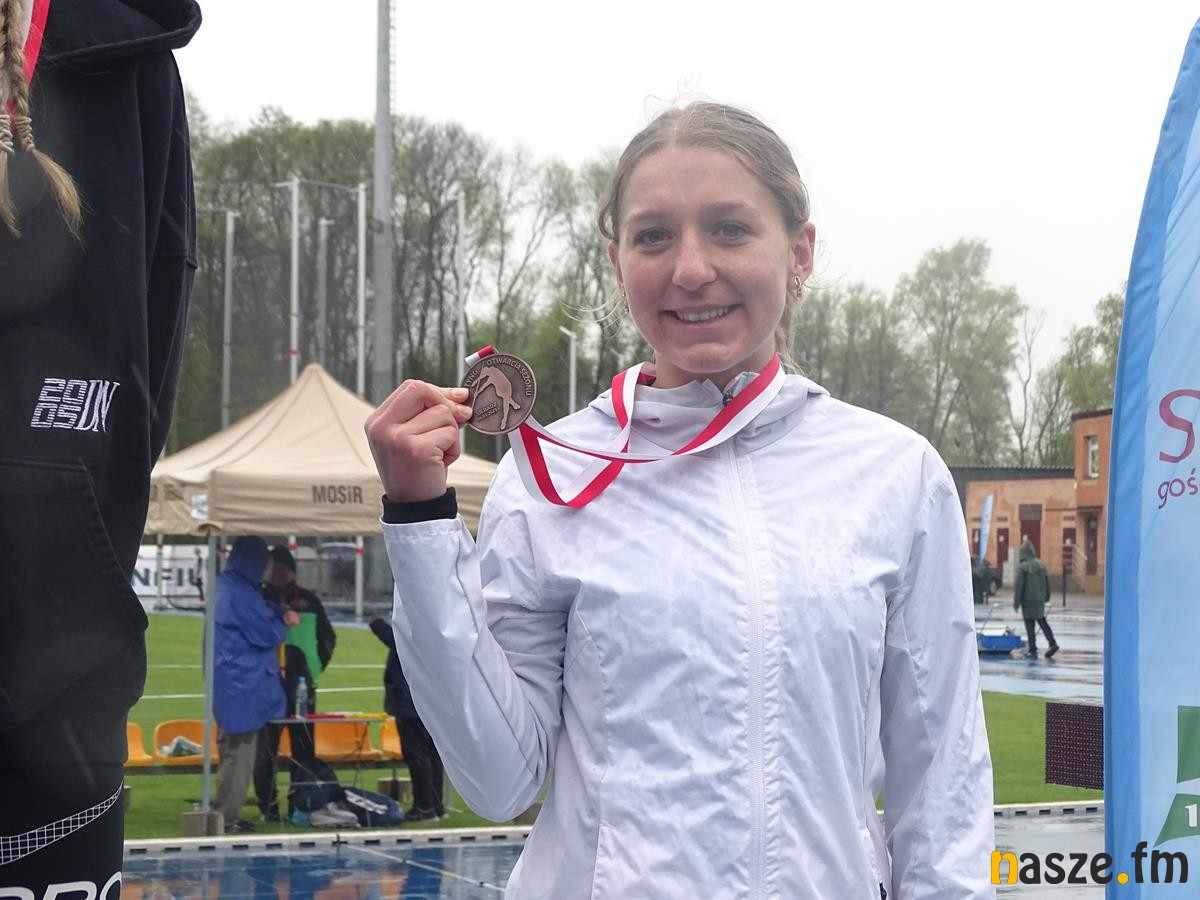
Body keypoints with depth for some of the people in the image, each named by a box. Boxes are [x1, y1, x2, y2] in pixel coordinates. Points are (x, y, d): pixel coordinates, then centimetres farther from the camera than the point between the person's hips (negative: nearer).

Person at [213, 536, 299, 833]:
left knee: (233, 749, 16)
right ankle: (227, 816, -3)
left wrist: (282, 613, 7)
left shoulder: (226, 585, 13)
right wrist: (284, 624, 4)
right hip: (243, 683, -10)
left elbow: (261, 610, 25)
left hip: (229, 683, 10)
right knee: (240, 751, -5)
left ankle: (225, 813, 21)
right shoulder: (241, 592, -18)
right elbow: (268, 634, -16)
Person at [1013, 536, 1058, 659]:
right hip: (1040, 600, 6)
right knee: (1041, 620, 19)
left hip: (1028, 600, -6)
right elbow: (1047, 582, 13)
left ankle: (1032, 650, 2)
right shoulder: (1041, 565, 6)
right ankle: (1052, 643, 10)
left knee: (1030, 625, 1)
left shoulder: (1022, 567, -14)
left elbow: (1018, 586, -14)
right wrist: (1046, 597, 24)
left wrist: (1016, 602, -7)